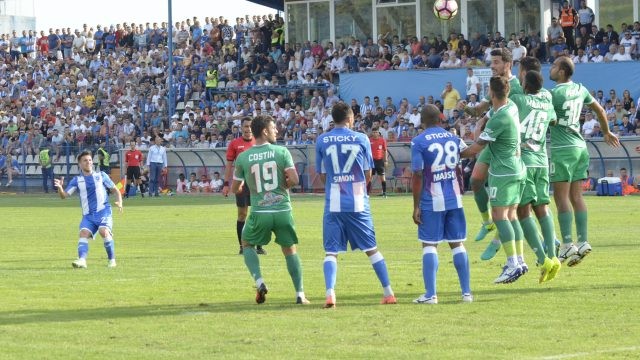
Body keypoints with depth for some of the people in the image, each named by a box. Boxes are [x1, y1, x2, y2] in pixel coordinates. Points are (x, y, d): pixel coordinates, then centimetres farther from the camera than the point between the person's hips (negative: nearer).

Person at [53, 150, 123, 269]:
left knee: (104, 231, -25)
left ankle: (112, 260, -11)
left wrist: (119, 202, -3)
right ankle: (82, 260, -35)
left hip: (103, 211, -2)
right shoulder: (77, 180, 10)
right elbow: (64, 196, 3)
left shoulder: (101, 175, 10)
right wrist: (60, 188, -19)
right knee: (84, 233, -22)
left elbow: (115, 190, 16)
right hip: (88, 215, 2)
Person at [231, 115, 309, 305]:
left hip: (259, 213, 0)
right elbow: (294, 180, -12)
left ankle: (259, 282, 3)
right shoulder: (281, 152, -3)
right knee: (290, 249, 18)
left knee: (247, 244, 24)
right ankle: (300, 294, 14)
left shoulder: (242, 157, 0)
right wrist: (283, 186, 10)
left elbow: (235, 189, 9)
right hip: (283, 211, 0)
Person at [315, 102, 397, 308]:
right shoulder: (361, 139, 0)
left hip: (333, 204, 0)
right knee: (371, 249, 11)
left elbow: (322, 176, 7)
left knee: (331, 252, 2)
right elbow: (368, 176, 7)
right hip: (358, 204, 0)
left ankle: (330, 294, -16)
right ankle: (388, 293, 14)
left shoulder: (322, 141, 1)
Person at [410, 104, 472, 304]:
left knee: (429, 245, 1)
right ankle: (466, 292, 9)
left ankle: (430, 294, -6)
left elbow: (417, 175, -11)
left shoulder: (419, 142, -8)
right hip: (454, 199, 4)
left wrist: (416, 206, -7)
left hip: (432, 202, -4)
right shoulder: (453, 138, 6)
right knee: (457, 243, 9)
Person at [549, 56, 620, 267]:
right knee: (576, 197, 8)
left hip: (562, 149, -8)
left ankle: (567, 244, -11)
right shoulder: (580, 90, 10)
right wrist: (606, 132, 37)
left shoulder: (555, 93, -13)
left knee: (561, 197, -6)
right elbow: (599, 110, 22)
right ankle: (583, 241, 5)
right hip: (580, 147, 8)